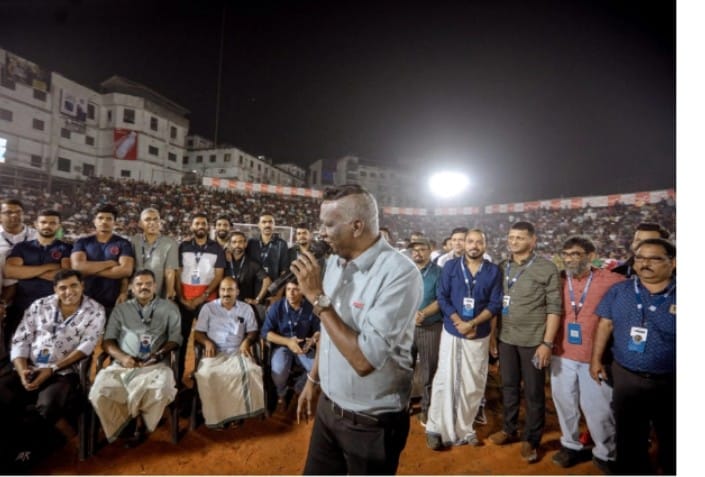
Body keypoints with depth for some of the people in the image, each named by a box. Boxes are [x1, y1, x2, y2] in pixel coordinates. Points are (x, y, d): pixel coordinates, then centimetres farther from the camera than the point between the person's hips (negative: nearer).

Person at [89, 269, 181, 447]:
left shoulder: (169, 308, 12)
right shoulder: (121, 309, 18)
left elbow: (175, 339, 5)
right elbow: (108, 340, 10)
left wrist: (160, 353, -13)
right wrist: (122, 356, -9)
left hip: (155, 365, -2)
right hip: (123, 365, 2)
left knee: (161, 390, -32)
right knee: (99, 392, -25)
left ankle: (140, 425, 0)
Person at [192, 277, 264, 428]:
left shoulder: (246, 308, 13)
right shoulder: (208, 307, 12)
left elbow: (253, 332, 11)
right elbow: (197, 333, 10)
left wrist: (247, 341, -11)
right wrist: (207, 342, -11)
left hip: (237, 352, 1)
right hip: (214, 353, 0)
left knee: (249, 371, -30)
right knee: (207, 375, -32)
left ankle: (239, 410, -14)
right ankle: (215, 415, -16)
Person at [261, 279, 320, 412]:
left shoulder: (311, 308, -7)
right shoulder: (276, 307, -11)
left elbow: (319, 330, 0)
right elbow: (265, 332, -12)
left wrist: (313, 340, -25)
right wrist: (288, 341, -25)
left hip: (304, 345, 2)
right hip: (282, 345, -1)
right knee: (279, 371, -30)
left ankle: (300, 389, 11)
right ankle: (281, 396, 6)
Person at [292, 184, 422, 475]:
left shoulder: (400, 273, -26)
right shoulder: (334, 262, -2)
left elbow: (364, 359, -30)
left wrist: (317, 296, -26)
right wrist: (312, 380, 17)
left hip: (371, 423, -6)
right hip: (328, 407, 6)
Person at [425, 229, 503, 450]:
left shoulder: (493, 271, 0)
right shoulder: (450, 266, -1)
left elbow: (496, 304, -4)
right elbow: (442, 298, -4)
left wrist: (472, 323, -15)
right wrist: (459, 323, -15)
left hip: (480, 335, 1)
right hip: (452, 332, -1)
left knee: (473, 384, 9)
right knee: (445, 380, 2)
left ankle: (464, 429, 25)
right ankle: (436, 428, 14)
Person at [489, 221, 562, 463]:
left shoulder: (547, 268, -8)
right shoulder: (502, 267, 4)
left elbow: (554, 308, -9)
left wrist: (547, 343, -13)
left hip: (533, 340, -4)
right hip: (506, 338, 4)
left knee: (534, 392, 9)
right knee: (509, 387, 17)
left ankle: (531, 439, 26)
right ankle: (508, 429, 34)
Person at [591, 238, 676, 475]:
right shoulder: (619, 291, -1)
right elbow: (606, 324, 3)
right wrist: (596, 359, 1)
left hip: (669, 382, -1)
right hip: (626, 377, 2)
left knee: (671, 441, 18)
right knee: (629, 437, 17)